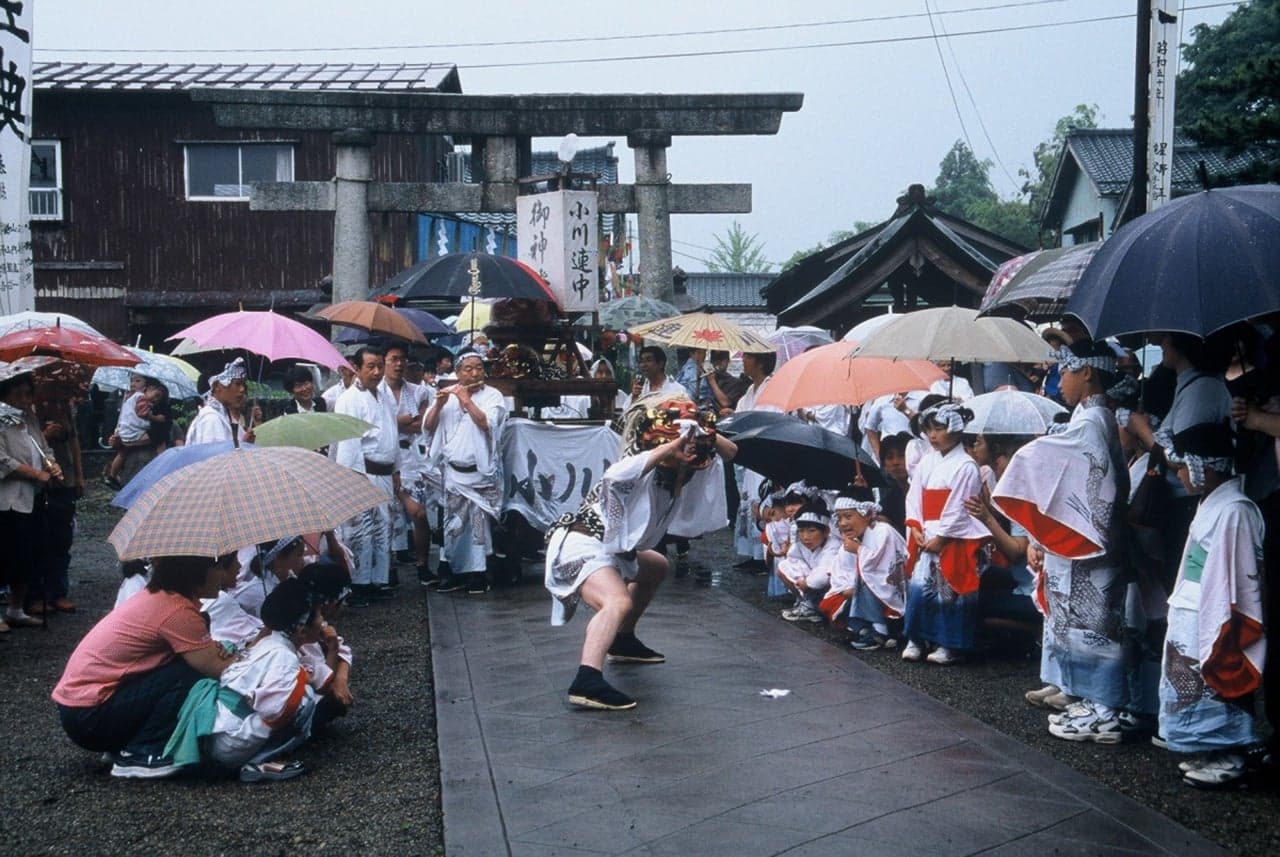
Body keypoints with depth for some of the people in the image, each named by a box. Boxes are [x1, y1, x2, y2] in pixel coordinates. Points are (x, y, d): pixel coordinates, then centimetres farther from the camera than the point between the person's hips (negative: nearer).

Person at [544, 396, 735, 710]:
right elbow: (617, 475, -48)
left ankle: (623, 641, 39)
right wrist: (671, 447, -43)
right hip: (582, 546, -10)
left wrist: (706, 434, -16)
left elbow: (730, 452, 7)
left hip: (612, 549, 10)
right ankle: (587, 681, -47)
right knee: (618, 603, -34)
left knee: (656, 567, 32)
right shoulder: (644, 469, -23)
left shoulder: (682, 473, 2)